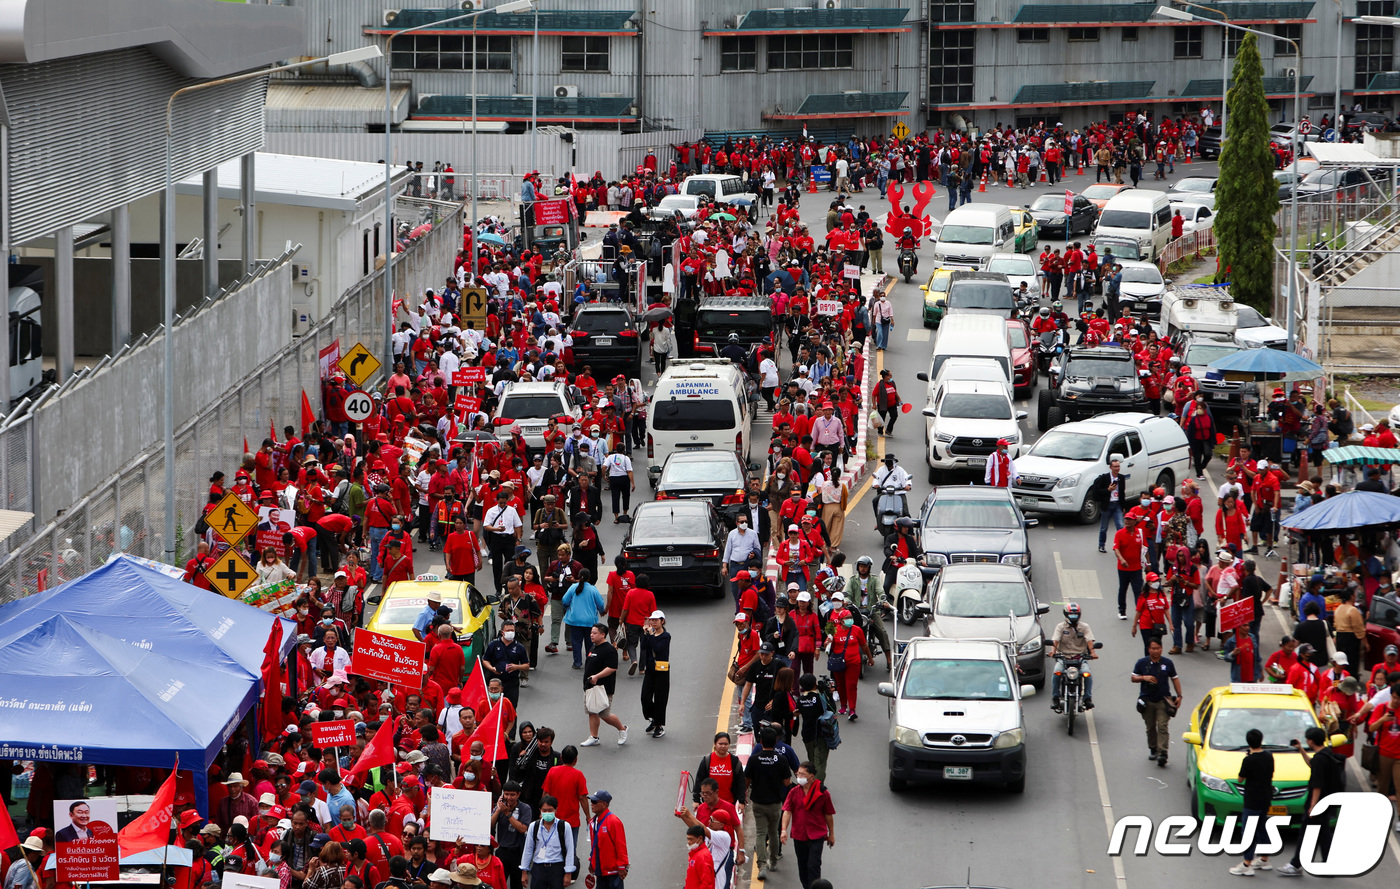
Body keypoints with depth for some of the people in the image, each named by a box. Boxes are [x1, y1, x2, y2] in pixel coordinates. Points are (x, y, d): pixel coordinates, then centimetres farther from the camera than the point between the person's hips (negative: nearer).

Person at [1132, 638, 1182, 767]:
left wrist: (1179, 696, 4)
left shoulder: (1167, 663, 3)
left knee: (1162, 727, -12)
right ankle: (1153, 750, 27)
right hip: (1147, 700, 1)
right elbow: (1133, 678, 4)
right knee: (1150, 727, 10)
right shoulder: (1142, 663, 1)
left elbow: (1175, 679, 10)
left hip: (1163, 700, -1)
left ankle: (1162, 753, -17)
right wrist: (1144, 678, -17)